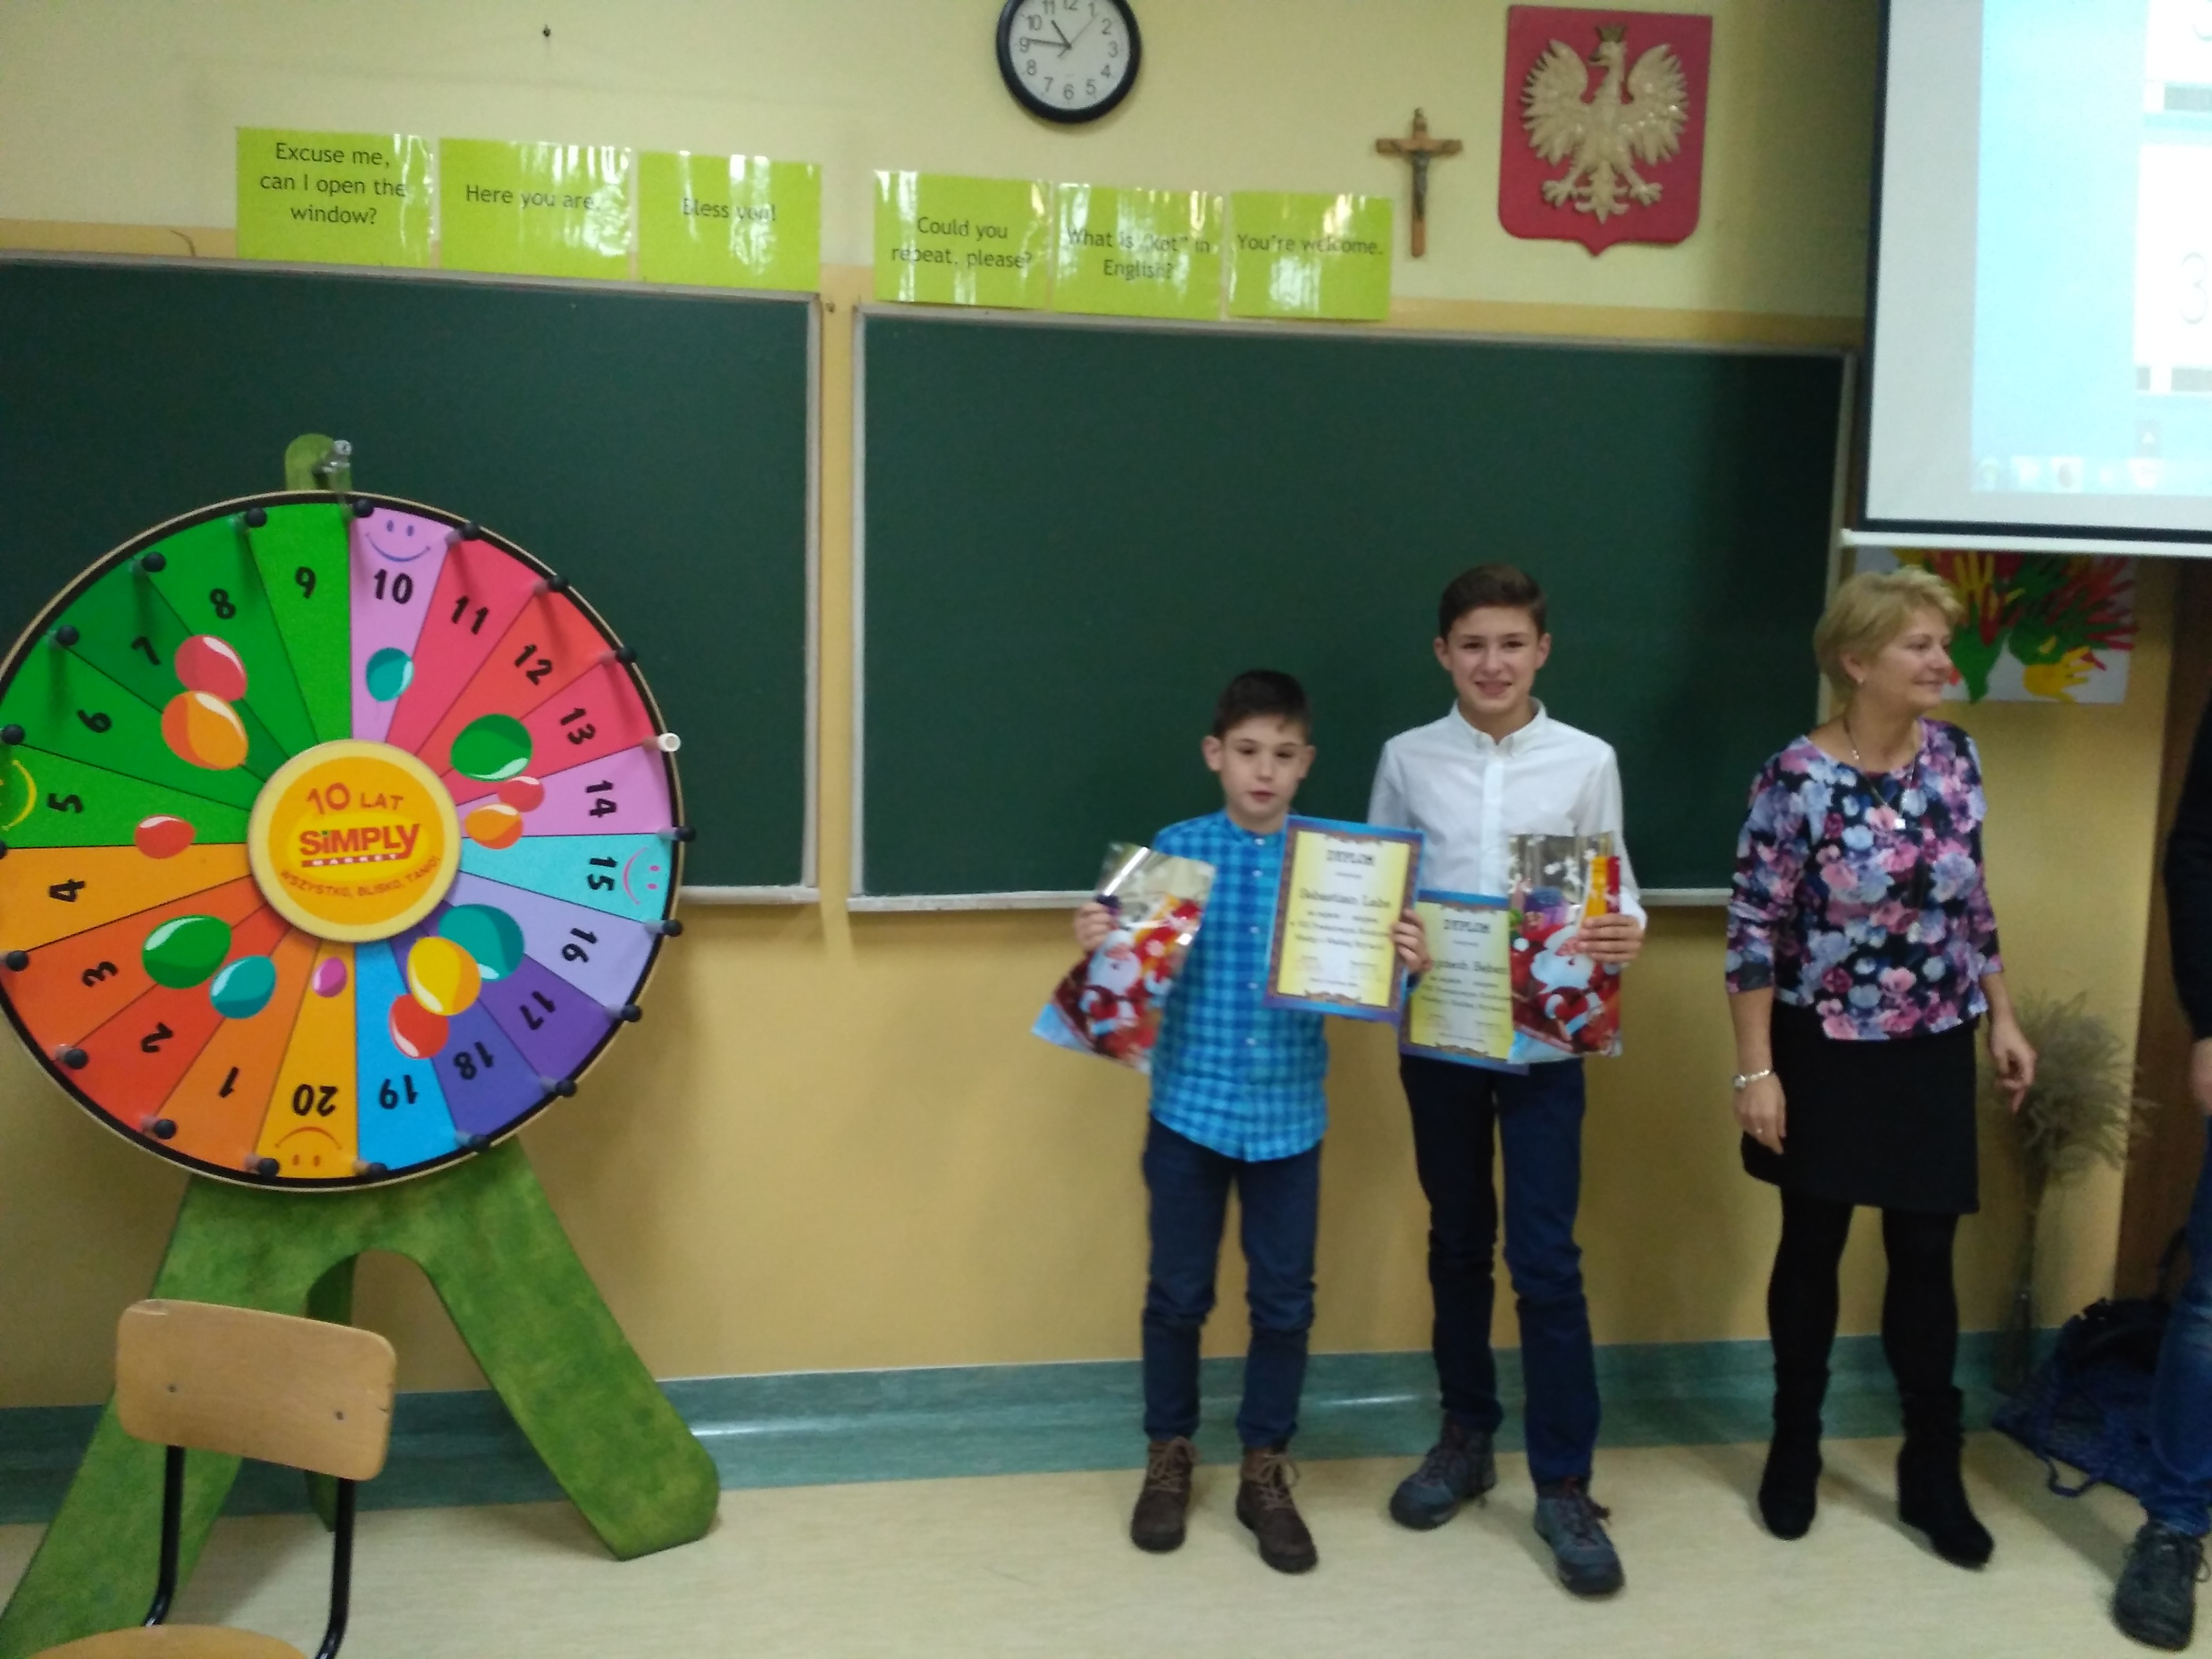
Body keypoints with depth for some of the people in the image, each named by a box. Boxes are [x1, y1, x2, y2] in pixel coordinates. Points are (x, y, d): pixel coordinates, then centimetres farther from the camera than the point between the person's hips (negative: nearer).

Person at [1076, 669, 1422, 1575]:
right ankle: (1169, 1456, 29)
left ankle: (1265, 1469, 26)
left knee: (1285, 1298, 9)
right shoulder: (1176, 848, -3)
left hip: (1289, 1115, 1)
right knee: (1178, 1291, 10)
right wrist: (1098, 942, -21)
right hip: (1190, 1106, -1)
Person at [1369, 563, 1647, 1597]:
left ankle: (1563, 1485, 13)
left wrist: (1627, 935, -20)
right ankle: (1465, 1439, 32)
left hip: (1544, 1041, -1)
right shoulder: (1407, 760, 0)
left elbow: (1617, 891, 2)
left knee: (1546, 1262, 0)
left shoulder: (1588, 762, -1)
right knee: (1457, 1246, 15)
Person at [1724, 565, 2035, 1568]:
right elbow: (1752, 932, -14)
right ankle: (1795, 1451, 29)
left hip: (1932, 1054, 4)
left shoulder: (1957, 757, 0)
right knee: (1812, 1250, 11)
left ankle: (1932, 1475, 24)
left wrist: (2003, 1019, 10)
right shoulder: (1798, 779, -16)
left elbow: (1974, 904, 11)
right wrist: (1755, 1070, -15)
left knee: (1926, 1258, 9)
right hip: (1827, 1055, -4)